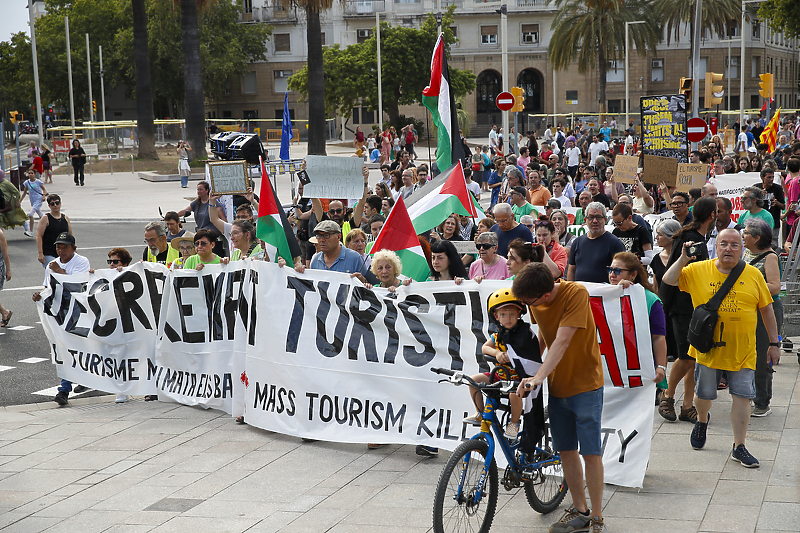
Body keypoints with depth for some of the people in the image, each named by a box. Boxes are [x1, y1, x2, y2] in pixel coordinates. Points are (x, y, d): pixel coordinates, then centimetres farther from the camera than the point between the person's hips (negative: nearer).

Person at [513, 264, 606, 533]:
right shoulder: (535, 300, -5)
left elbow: (562, 342, -31)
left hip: (585, 382, -6)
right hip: (557, 384, 6)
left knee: (591, 453, -3)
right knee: (566, 450, 10)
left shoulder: (576, 293, -24)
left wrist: (537, 378, -37)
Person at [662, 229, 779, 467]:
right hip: (708, 347, 0)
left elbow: (767, 310, 7)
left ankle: (739, 447, 8)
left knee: (742, 396, -2)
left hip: (742, 350, 0)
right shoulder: (698, 270, -1)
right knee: (704, 393, 13)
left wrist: (774, 343, 7)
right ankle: (702, 422, 46)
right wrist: (683, 259, -16)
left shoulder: (753, 275, 0)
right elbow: (668, 280, -3)